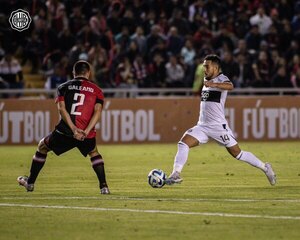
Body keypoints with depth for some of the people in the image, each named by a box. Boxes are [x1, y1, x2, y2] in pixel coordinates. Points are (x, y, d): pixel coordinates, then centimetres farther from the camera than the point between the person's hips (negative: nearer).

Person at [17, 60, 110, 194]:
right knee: (94, 153, 30)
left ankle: (30, 183, 29)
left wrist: (73, 128, -12)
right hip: (86, 136, 1)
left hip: (65, 132, -1)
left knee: (42, 147, 24)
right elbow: (97, 111, -4)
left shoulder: (64, 87, 11)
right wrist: (86, 131, -12)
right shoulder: (96, 90, 11)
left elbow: (62, 109, -4)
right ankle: (103, 187, 15)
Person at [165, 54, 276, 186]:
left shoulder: (221, 79, -10)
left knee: (237, 153, -2)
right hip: (202, 125, 7)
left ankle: (265, 167, 14)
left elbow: (230, 86, -36)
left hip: (218, 126, -7)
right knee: (183, 143, -13)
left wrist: (213, 84, -52)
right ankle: (176, 174, -16)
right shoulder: (206, 79, 14)